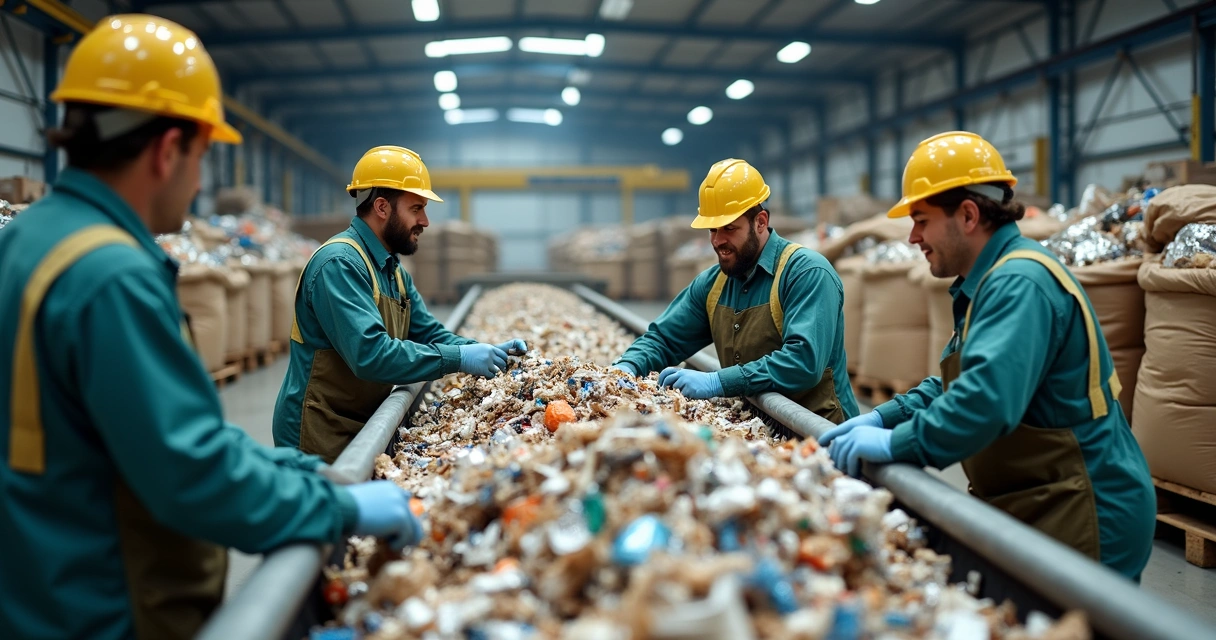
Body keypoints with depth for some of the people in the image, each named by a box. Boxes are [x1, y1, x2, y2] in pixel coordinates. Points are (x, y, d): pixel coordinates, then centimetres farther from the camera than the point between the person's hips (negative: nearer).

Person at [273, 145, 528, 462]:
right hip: (321, 438, -9)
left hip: (362, 430, 9)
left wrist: (486, 351, -6)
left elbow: (429, 334, 12)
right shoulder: (340, 264, -21)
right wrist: (459, 358, -27)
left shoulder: (394, 271, 10)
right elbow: (370, 354, -32)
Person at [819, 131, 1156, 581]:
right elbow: (952, 384, 19)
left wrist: (894, 444, -28)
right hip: (1034, 512, 10)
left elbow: (987, 400, -36)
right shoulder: (991, 280, 13)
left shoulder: (1020, 284, -22)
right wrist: (883, 419, 5)